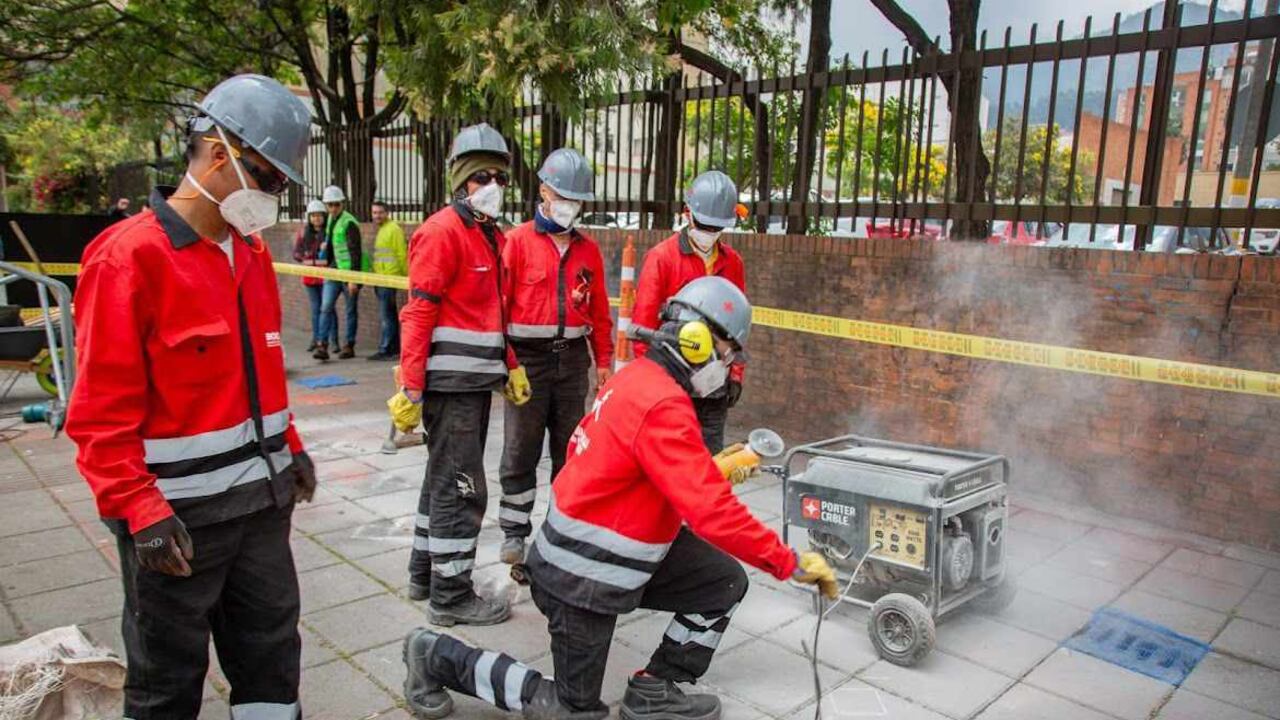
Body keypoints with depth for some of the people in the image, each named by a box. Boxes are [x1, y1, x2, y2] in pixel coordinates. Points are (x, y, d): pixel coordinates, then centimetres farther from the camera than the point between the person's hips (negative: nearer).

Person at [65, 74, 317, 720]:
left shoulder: (252, 253, 7)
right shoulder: (129, 257, -16)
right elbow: (102, 411, -17)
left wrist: (288, 447, 15)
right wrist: (141, 512, -20)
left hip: (262, 499, 7)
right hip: (177, 517, -7)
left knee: (272, 655, 19)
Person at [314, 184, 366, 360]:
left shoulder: (349, 223, -15)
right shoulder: (330, 220, 11)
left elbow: (355, 252, -19)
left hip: (350, 271, -7)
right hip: (334, 269, 7)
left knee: (351, 310, 4)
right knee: (326, 307, -1)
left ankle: (349, 346, 15)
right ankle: (322, 346, -1)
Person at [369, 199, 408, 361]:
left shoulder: (393, 229, -11)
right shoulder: (381, 229, 19)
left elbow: (402, 254, -14)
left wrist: (406, 275, -15)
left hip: (389, 278, -10)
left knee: (388, 315, -8)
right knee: (390, 315, 13)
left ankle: (386, 350, -6)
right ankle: (394, 349, 20)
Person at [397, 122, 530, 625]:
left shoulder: (491, 235, 16)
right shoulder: (442, 232, -12)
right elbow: (418, 313, -17)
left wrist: (511, 366, 19)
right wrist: (410, 387, -20)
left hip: (478, 377, 10)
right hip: (449, 380, -10)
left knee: (446, 476, 18)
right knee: (461, 486, -3)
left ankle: (424, 573, 33)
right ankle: (450, 595, 9)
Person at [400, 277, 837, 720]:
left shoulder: (638, 377, 0)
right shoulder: (663, 407, -28)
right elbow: (711, 512, -32)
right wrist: (791, 564, -23)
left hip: (613, 553, 9)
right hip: (584, 574, -9)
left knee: (725, 583, 6)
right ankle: (437, 657, 20)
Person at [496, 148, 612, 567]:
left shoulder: (588, 249, 11)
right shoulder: (517, 241, -1)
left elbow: (599, 310, 13)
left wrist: (604, 360, 10)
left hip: (573, 358, 4)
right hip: (528, 358, -4)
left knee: (570, 448, 11)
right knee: (520, 450, 2)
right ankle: (514, 533, 15)